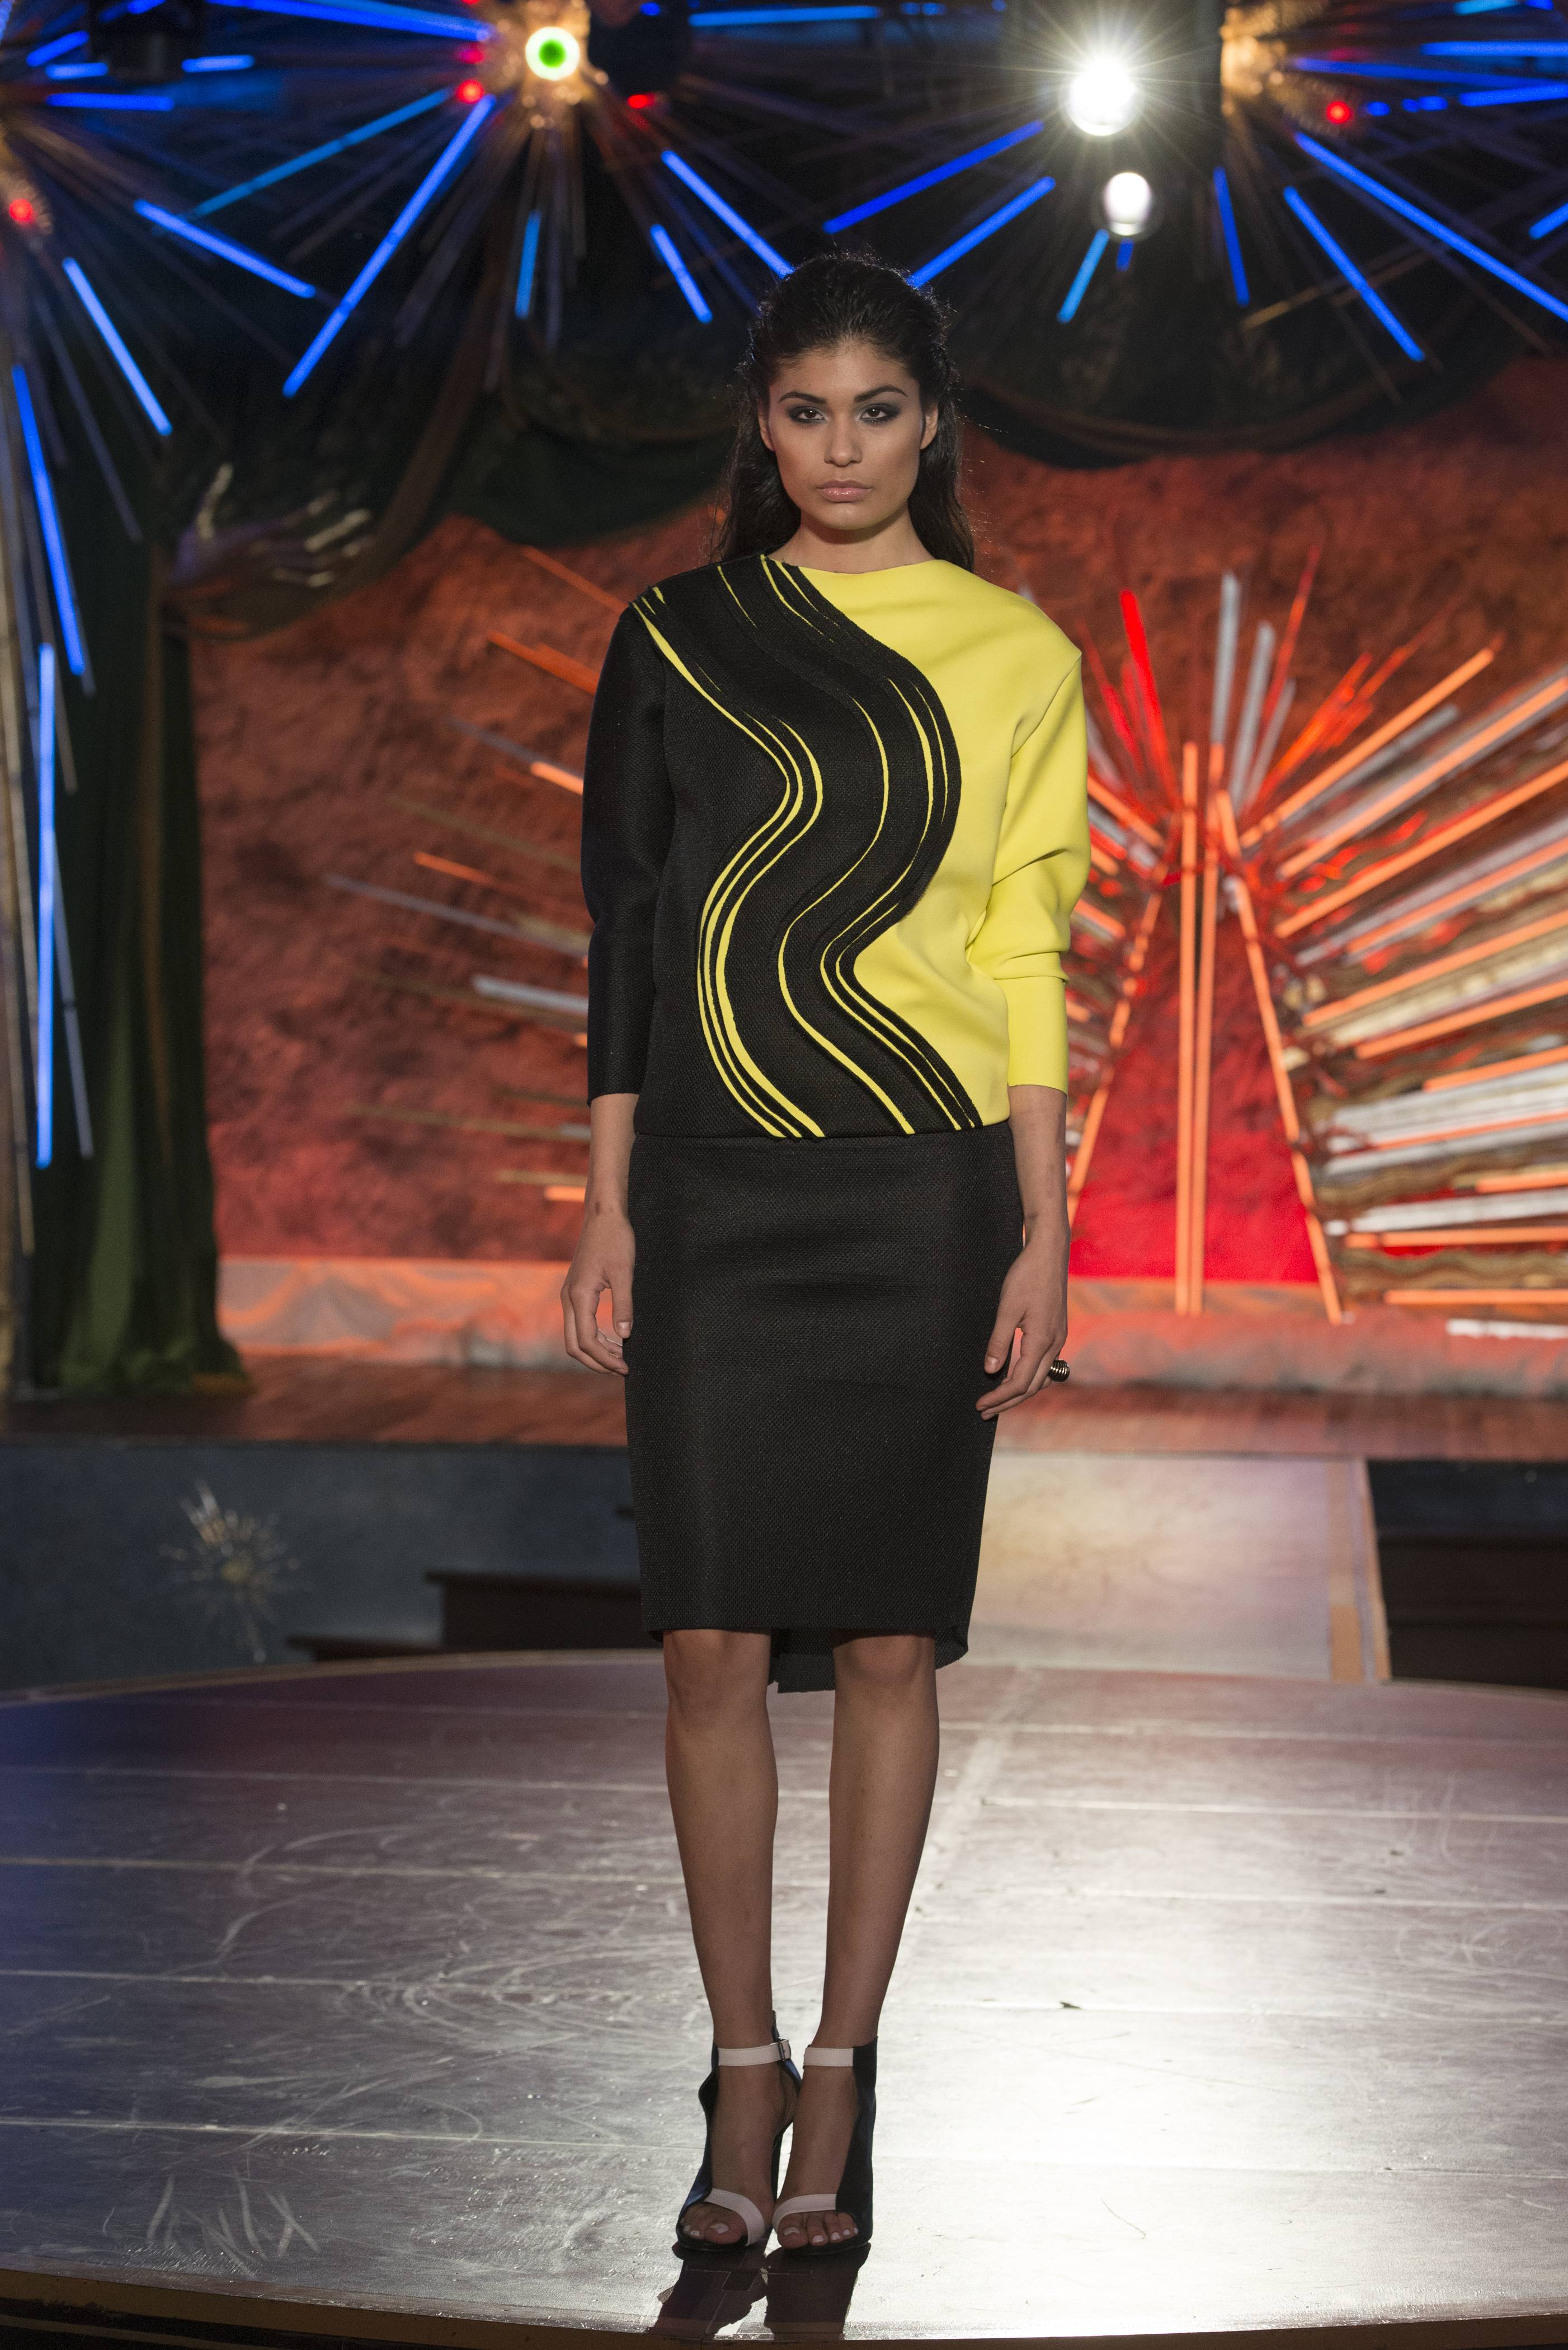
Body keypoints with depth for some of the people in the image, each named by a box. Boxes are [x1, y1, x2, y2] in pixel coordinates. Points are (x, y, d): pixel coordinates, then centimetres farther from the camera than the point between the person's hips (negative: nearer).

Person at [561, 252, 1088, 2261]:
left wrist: (1044, 1236, -2)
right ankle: (744, 2074, 12)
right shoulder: (676, 640, 7)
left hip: (922, 1197, -1)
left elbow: (1028, 956, 3)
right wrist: (607, 1207, 3)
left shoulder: (1014, 661, 5)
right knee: (713, 1645, -1)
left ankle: (842, 2078, 14)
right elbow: (626, 928, 8)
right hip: (717, 1193, 1)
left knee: (887, 1646, 2)